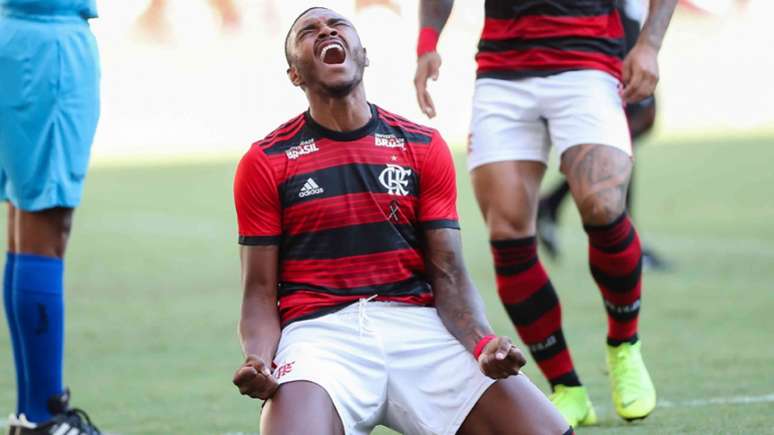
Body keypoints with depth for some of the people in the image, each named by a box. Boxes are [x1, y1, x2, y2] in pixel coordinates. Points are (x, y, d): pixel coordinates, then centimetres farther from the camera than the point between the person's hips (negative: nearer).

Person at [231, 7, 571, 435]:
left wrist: (482, 343, -14)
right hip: (320, 331, -2)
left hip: (417, 325, 2)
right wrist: (258, 360, -17)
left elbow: (448, 274, 7)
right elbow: (260, 290, 5)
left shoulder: (423, 147, 12)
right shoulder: (265, 163, 6)